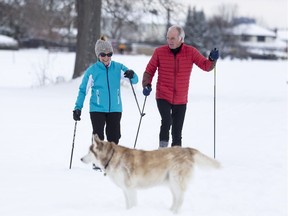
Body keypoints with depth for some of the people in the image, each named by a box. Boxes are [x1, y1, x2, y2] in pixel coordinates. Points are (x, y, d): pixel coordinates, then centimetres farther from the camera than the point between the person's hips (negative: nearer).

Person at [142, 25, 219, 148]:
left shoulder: (190, 52, -3)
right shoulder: (159, 52, -5)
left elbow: (206, 66, -6)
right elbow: (149, 70, 3)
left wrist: (212, 59, -27)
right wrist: (146, 85, -14)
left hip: (181, 100, 2)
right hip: (163, 97, -2)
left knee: (177, 132, 9)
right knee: (167, 120, -26)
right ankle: (163, 148, -10)